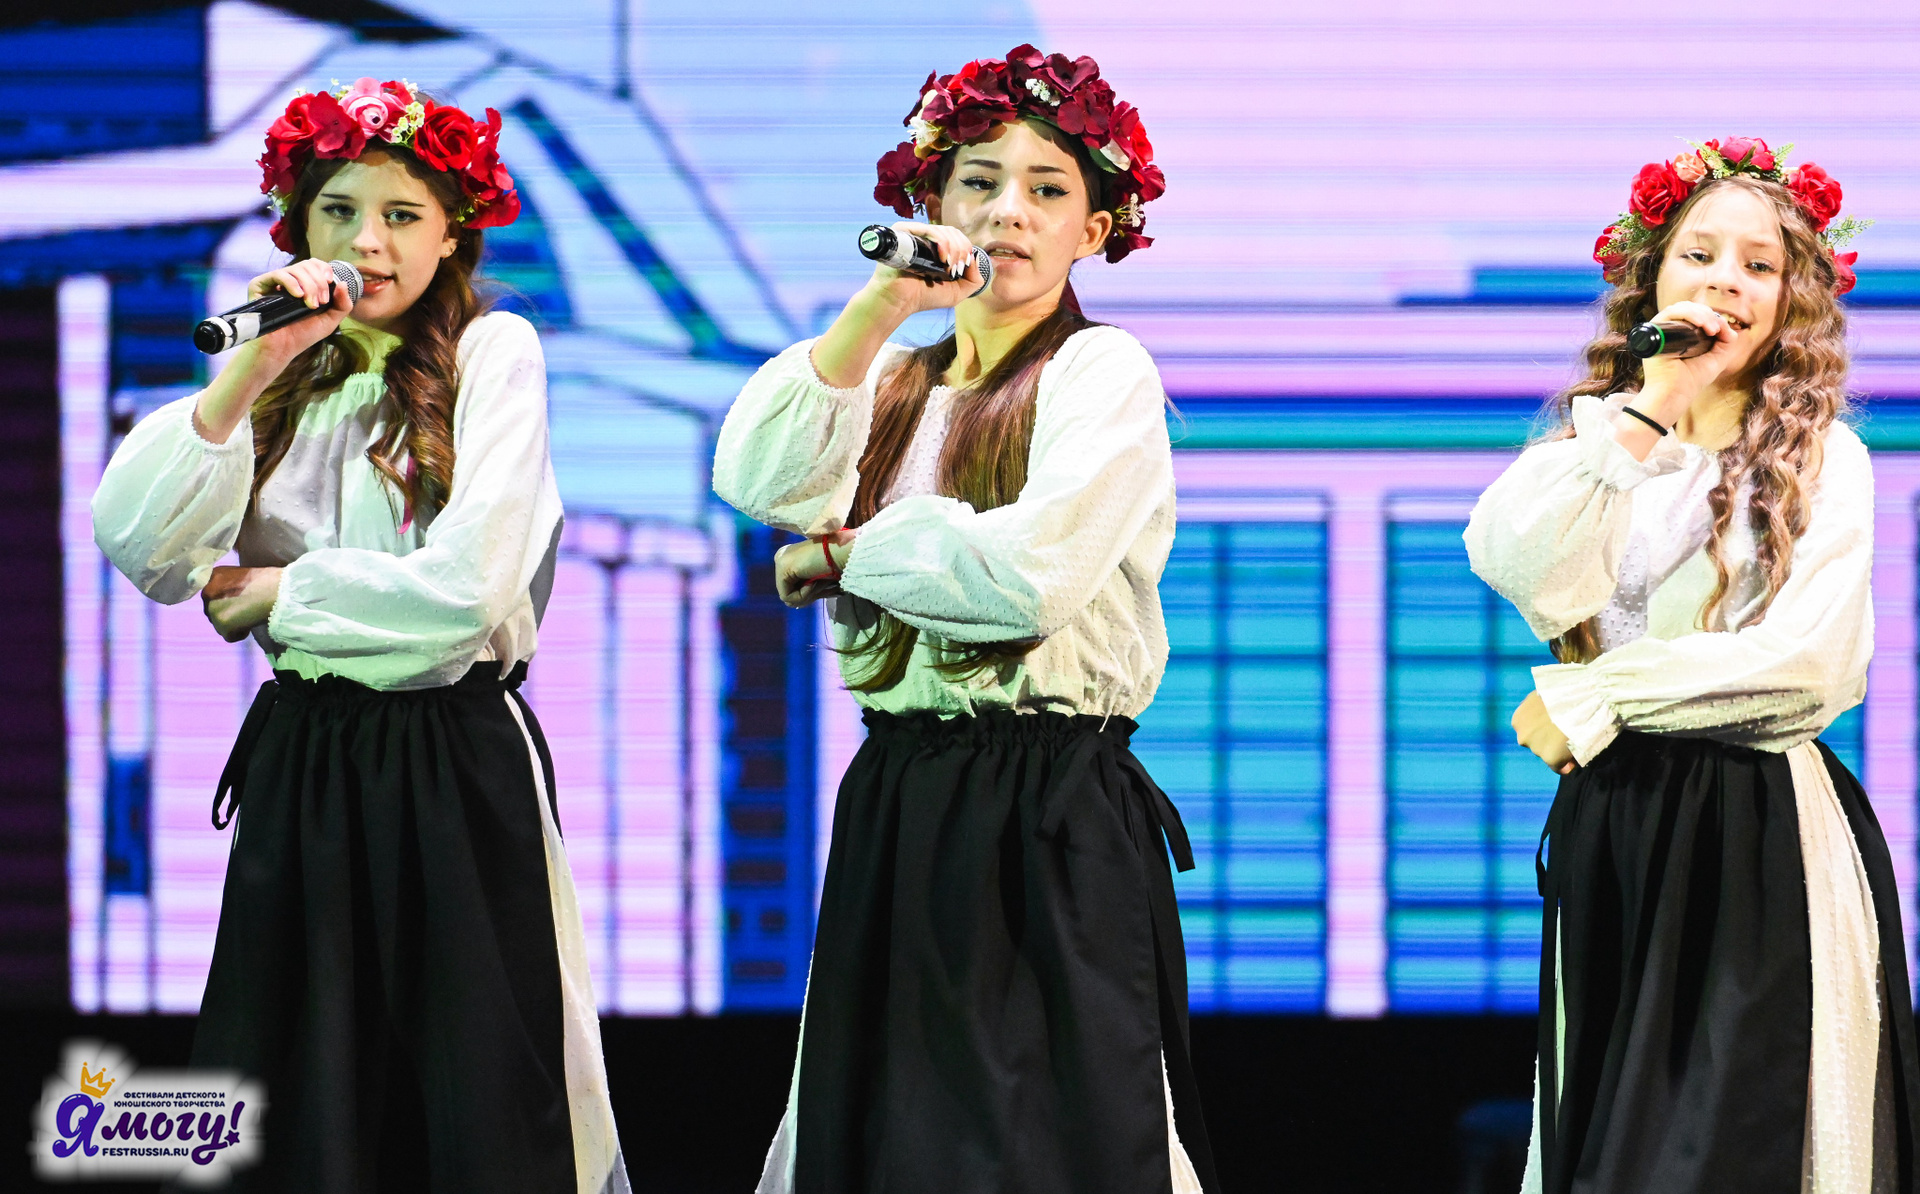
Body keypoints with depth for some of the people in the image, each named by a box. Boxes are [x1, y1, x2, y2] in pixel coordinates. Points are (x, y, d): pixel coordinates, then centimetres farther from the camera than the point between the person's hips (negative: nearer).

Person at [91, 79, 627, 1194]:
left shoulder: (491, 354, -4)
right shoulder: (288, 376, 10)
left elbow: (469, 589, -16)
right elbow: (137, 546, -3)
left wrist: (271, 594, -5)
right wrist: (250, 372, -10)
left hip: (451, 767, -4)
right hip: (300, 760, 5)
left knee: (467, 1102, 1)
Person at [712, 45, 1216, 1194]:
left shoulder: (1105, 371, -2)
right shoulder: (899, 383, 16)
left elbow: (1031, 573, -17)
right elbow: (758, 482, -3)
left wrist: (840, 555, -4)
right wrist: (878, 309, -11)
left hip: (1053, 820, -6)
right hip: (894, 804, 6)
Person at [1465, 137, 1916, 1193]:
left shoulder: (1822, 460, 0)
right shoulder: (1590, 439, 9)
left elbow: (1811, 667, -12)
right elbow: (1527, 578, -11)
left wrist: (1594, 696, -11)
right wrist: (1654, 412, -11)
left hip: (1764, 839, -3)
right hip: (1613, 829, 3)